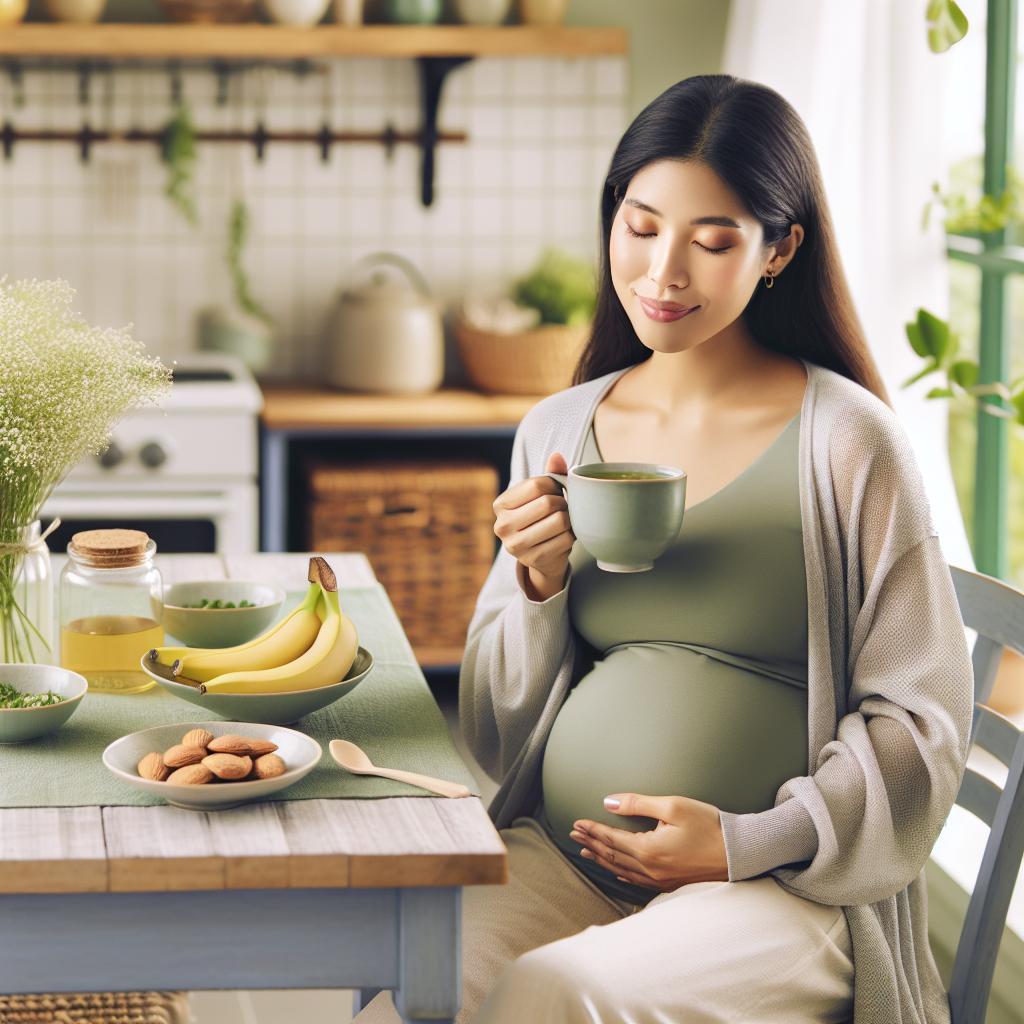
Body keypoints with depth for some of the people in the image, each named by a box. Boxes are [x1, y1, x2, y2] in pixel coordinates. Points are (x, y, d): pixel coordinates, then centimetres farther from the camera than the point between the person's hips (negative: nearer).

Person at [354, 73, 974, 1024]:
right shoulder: (557, 431, 10)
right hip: (560, 862, 4)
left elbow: (920, 717, -2)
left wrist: (752, 841, -12)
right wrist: (540, 583, -4)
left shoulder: (845, 444, -5)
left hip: (775, 885, -4)